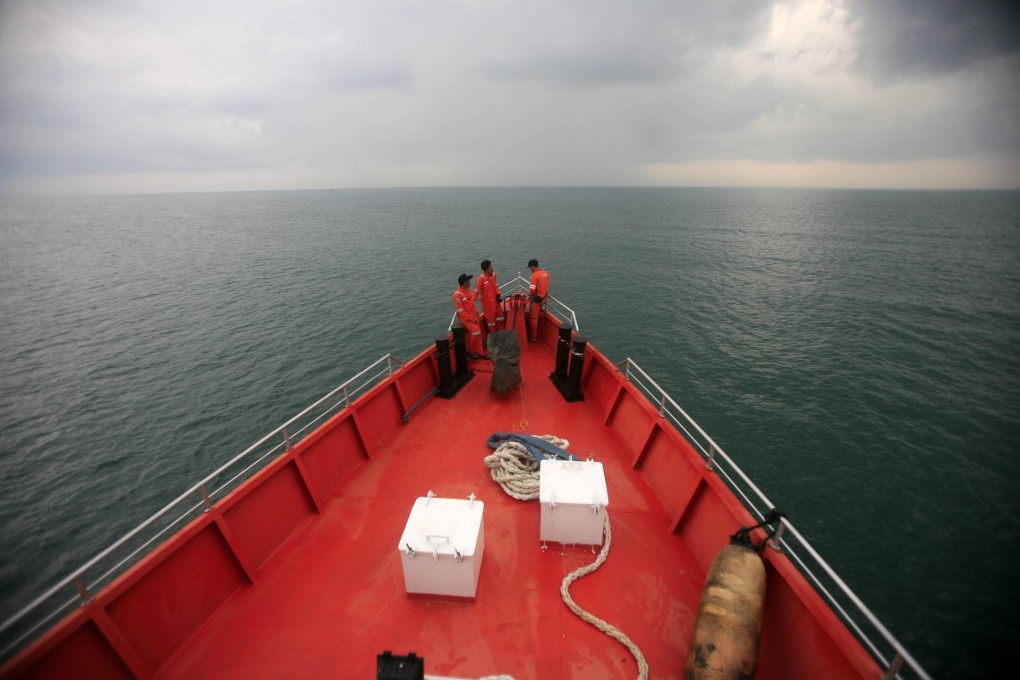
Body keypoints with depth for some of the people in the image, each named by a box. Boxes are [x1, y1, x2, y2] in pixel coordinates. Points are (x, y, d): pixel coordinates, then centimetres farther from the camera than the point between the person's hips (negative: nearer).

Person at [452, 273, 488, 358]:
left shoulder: (468, 289, 1)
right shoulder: (457, 295, -24)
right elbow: (460, 311, -22)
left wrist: (476, 311, 6)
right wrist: (471, 318, -18)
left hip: (473, 316, 8)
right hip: (465, 318, -8)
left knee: (478, 334, 10)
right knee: (476, 332, -17)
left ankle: (480, 353, 22)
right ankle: (470, 351, 4)